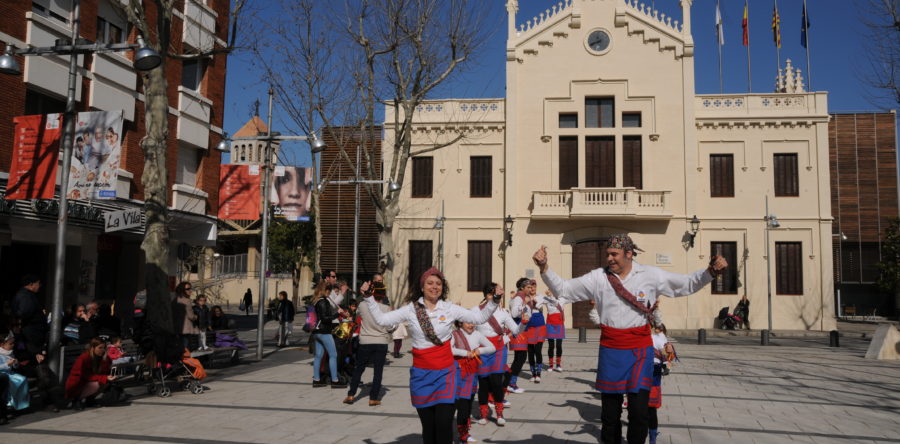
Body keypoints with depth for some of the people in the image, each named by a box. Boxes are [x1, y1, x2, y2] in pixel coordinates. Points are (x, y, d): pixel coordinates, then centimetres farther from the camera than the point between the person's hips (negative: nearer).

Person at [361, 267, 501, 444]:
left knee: (444, 424, -10)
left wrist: (495, 300, -11)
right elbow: (382, 320, -2)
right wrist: (369, 298, -9)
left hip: (445, 372, -1)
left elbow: (479, 317, 1)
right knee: (428, 425, 9)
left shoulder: (450, 309, -1)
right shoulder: (411, 309, -1)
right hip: (421, 373, 1)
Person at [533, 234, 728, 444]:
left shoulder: (651, 275, -1)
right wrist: (544, 268, -12)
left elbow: (688, 284, 3)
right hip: (610, 350, 1)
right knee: (610, 410, 10)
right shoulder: (598, 278, -1)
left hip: (640, 350, -1)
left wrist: (711, 271, -12)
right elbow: (562, 289, 0)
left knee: (639, 411, -5)